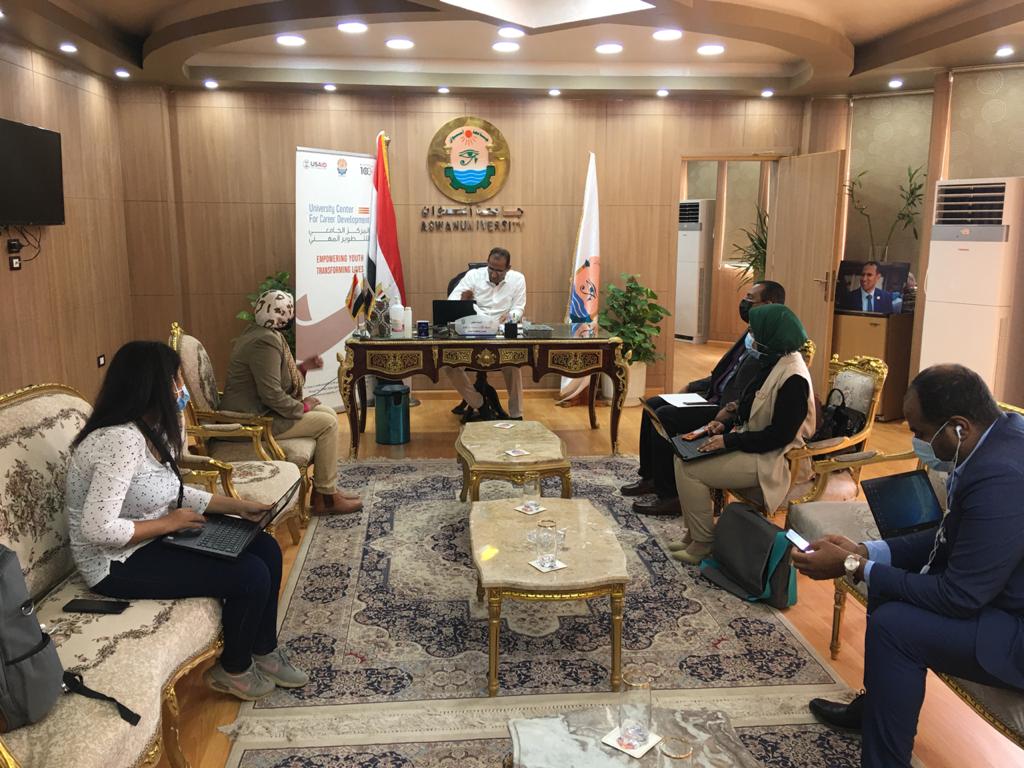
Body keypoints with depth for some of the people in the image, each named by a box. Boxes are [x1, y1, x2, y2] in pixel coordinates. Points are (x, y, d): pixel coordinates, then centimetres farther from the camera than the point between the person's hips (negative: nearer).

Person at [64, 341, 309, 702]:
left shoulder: (149, 429, 4)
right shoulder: (121, 440, -28)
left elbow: (171, 492, 12)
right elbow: (97, 529, -31)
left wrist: (238, 506, 2)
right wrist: (168, 524, -19)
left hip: (150, 542, 10)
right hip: (118, 563, -10)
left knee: (266, 549, 1)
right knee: (251, 575, -17)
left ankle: (264, 652, 17)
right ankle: (232, 670, 9)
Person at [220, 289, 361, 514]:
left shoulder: (261, 332, 10)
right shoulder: (265, 341, -23)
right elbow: (272, 395, -28)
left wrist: (303, 367, 5)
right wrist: (303, 407, -13)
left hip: (258, 409, 11)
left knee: (329, 413, 10)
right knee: (327, 423, -11)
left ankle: (327, 485, 13)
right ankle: (325, 496, -2)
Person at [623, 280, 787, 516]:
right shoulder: (751, 338, 12)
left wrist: (705, 406, -19)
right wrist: (691, 387, 12)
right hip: (716, 397, 10)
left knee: (664, 417, -20)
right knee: (652, 405, 6)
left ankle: (669, 495, -8)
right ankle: (650, 478, 15)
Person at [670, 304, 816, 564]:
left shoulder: (793, 377, -23)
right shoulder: (774, 363, 7)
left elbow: (780, 435, -24)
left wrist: (729, 441, -20)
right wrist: (726, 424, 4)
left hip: (772, 460, -10)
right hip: (751, 443, 10)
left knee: (690, 470, -14)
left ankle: (704, 542, 3)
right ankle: (694, 532, 12)